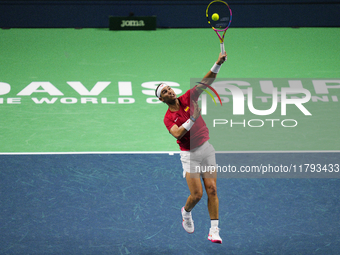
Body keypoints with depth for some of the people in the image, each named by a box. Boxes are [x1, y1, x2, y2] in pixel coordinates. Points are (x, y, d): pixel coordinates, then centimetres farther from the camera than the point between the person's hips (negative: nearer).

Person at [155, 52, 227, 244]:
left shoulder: (188, 99, 2)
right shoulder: (168, 118, -5)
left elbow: (206, 82, -6)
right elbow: (177, 134, -24)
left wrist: (218, 64, -19)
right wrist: (191, 119, -31)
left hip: (206, 148, 3)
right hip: (190, 154, -3)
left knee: (212, 189, -4)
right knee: (197, 194, -8)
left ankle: (214, 230, -3)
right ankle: (186, 212, 27)